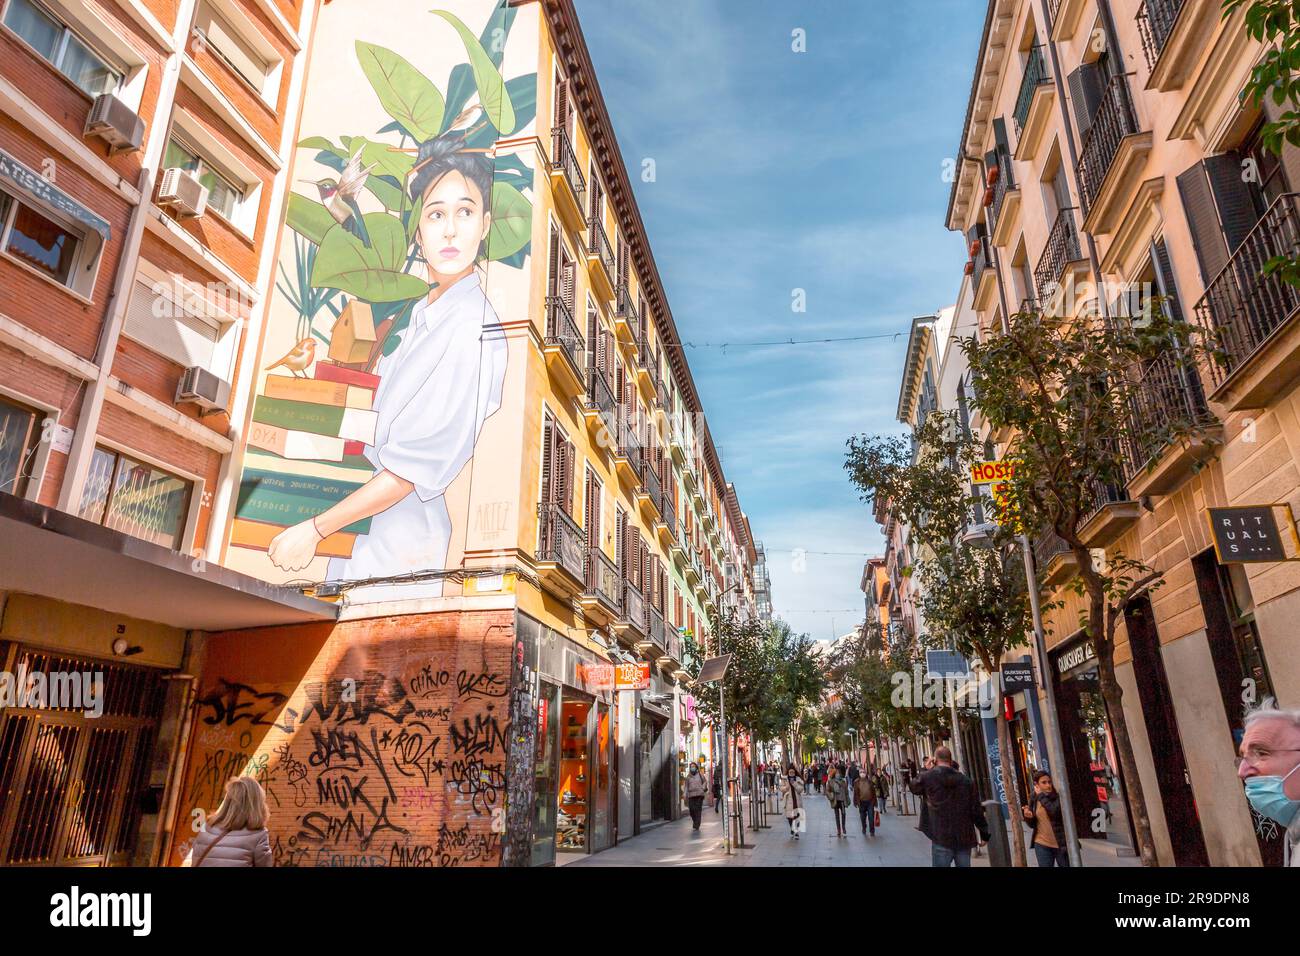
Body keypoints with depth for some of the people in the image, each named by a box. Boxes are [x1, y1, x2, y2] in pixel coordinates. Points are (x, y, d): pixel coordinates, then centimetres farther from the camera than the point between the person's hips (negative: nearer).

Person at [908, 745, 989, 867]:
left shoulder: (927, 777, -4)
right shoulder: (966, 780, 3)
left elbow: (913, 787, 17)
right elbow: (976, 810, 4)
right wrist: (984, 834, 14)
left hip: (941, 837, -3)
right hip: (964, 837, 4)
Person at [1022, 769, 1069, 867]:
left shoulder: (1058, 796, -9)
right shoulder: (1033, 799, 1)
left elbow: (1054, 811, -30)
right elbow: (1032, 825, 7)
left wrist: (1041, 795, -19)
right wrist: (1027, 816, -14)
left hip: (1061, 844, -3)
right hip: (1042, 845, 3)